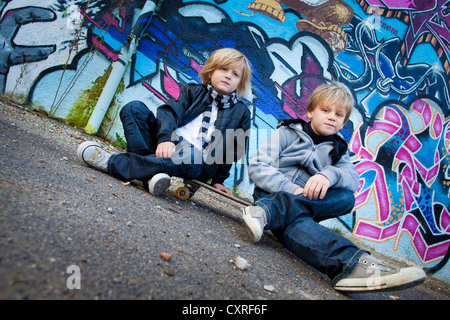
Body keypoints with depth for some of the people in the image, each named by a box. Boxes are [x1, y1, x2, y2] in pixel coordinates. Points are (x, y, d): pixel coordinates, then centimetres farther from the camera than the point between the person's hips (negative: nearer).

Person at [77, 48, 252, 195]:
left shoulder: (241, 113, 14)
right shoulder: (192, 91, 15)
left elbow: (233, 150, 14)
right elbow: (171, 111, -3)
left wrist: (218, 180, 9)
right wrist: (165, 138, -23)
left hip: (199, 162, -2)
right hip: (167, 146, 2)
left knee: (190, 157, -41)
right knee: (133, 108, -13)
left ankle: (111, 163, -33)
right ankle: (151, 173, -30)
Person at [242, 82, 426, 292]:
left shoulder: (338, 150, 18)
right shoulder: (287, 133, 7)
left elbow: (353, 180, -4)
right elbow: (257, 166, -7)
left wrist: (329, 175, -28)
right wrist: (290, 189, -22)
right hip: (271, 194, -3)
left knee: (346, 198, -26)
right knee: (295, 220, -36)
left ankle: (266, 212, -43)